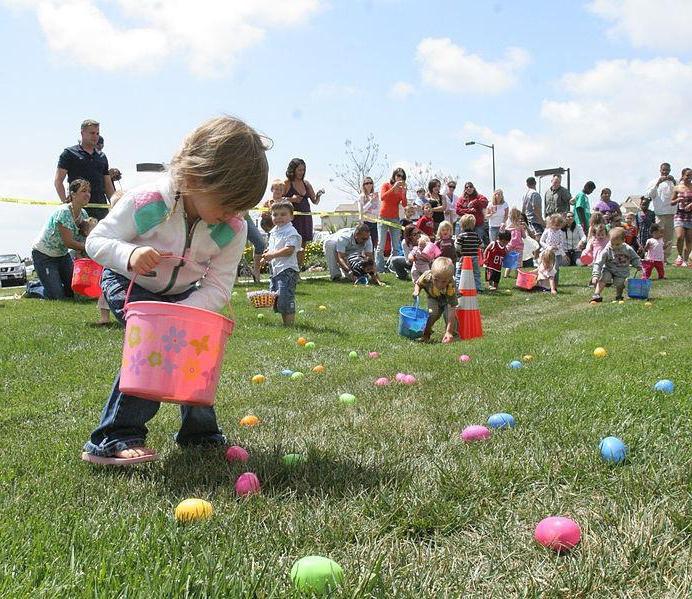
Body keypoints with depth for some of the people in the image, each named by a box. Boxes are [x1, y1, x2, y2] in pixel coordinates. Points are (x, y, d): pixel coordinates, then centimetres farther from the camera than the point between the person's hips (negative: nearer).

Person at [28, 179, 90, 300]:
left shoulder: (83, 214, -3)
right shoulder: (64, 212, -27)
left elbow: (83, 238, -2)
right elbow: (68, 242, -27)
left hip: (62, 254, 8)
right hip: (43, 255, -8)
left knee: (73, 291, 8)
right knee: (57, 296, -10)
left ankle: (43, 283, 31)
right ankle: (31, 288, 18)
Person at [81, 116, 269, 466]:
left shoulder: (233, 229, -24)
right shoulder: (146, 202, -34)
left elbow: (217, 288, -21)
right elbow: (97, 240, -24)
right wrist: (129, 255, -46)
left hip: (182, 293, 5)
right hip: (129, 284, -5)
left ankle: (200, 432, 21)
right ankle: (112, 440, -14)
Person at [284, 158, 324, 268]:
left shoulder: (306, 183, 14)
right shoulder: (286, 183, -1)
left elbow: (315, 201, 16)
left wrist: (318, 195, -3)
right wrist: (291, 199, -15)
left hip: (306, 217, 6)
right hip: (293, 217, -6)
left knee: (302, 246, 7)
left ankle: (299, 268, 13)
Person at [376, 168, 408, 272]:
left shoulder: (401, 189, 9)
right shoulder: (386, 185, 0)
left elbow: (404, 205, -2)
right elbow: (382, 197, -19)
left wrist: (403, 191, -12)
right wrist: (394, 187, -22)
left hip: (395, 219, 4)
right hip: (383, 218, -4)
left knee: (396, 247, 2)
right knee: (381, 246, -8)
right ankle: (379, 269, -8)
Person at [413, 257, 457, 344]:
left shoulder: (451, 288, -42)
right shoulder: (426, 277, -35)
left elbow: (451, 310, -46)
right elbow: (418, 284, -9)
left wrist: (449, 331, -52)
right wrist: (416, 291, -33)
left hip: (448, 300, -2)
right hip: (433, 298, 2)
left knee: (449, 314, -27)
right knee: (433, 313, -25)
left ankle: (451, 333, 3)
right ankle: (426, 333, 0)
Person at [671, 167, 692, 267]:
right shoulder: (677, 188, 5)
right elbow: (672, 202, 11)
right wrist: (678, 200, -8)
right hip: (680, 215, -1)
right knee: (679, 237, -18)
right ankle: (680, 255, 6)